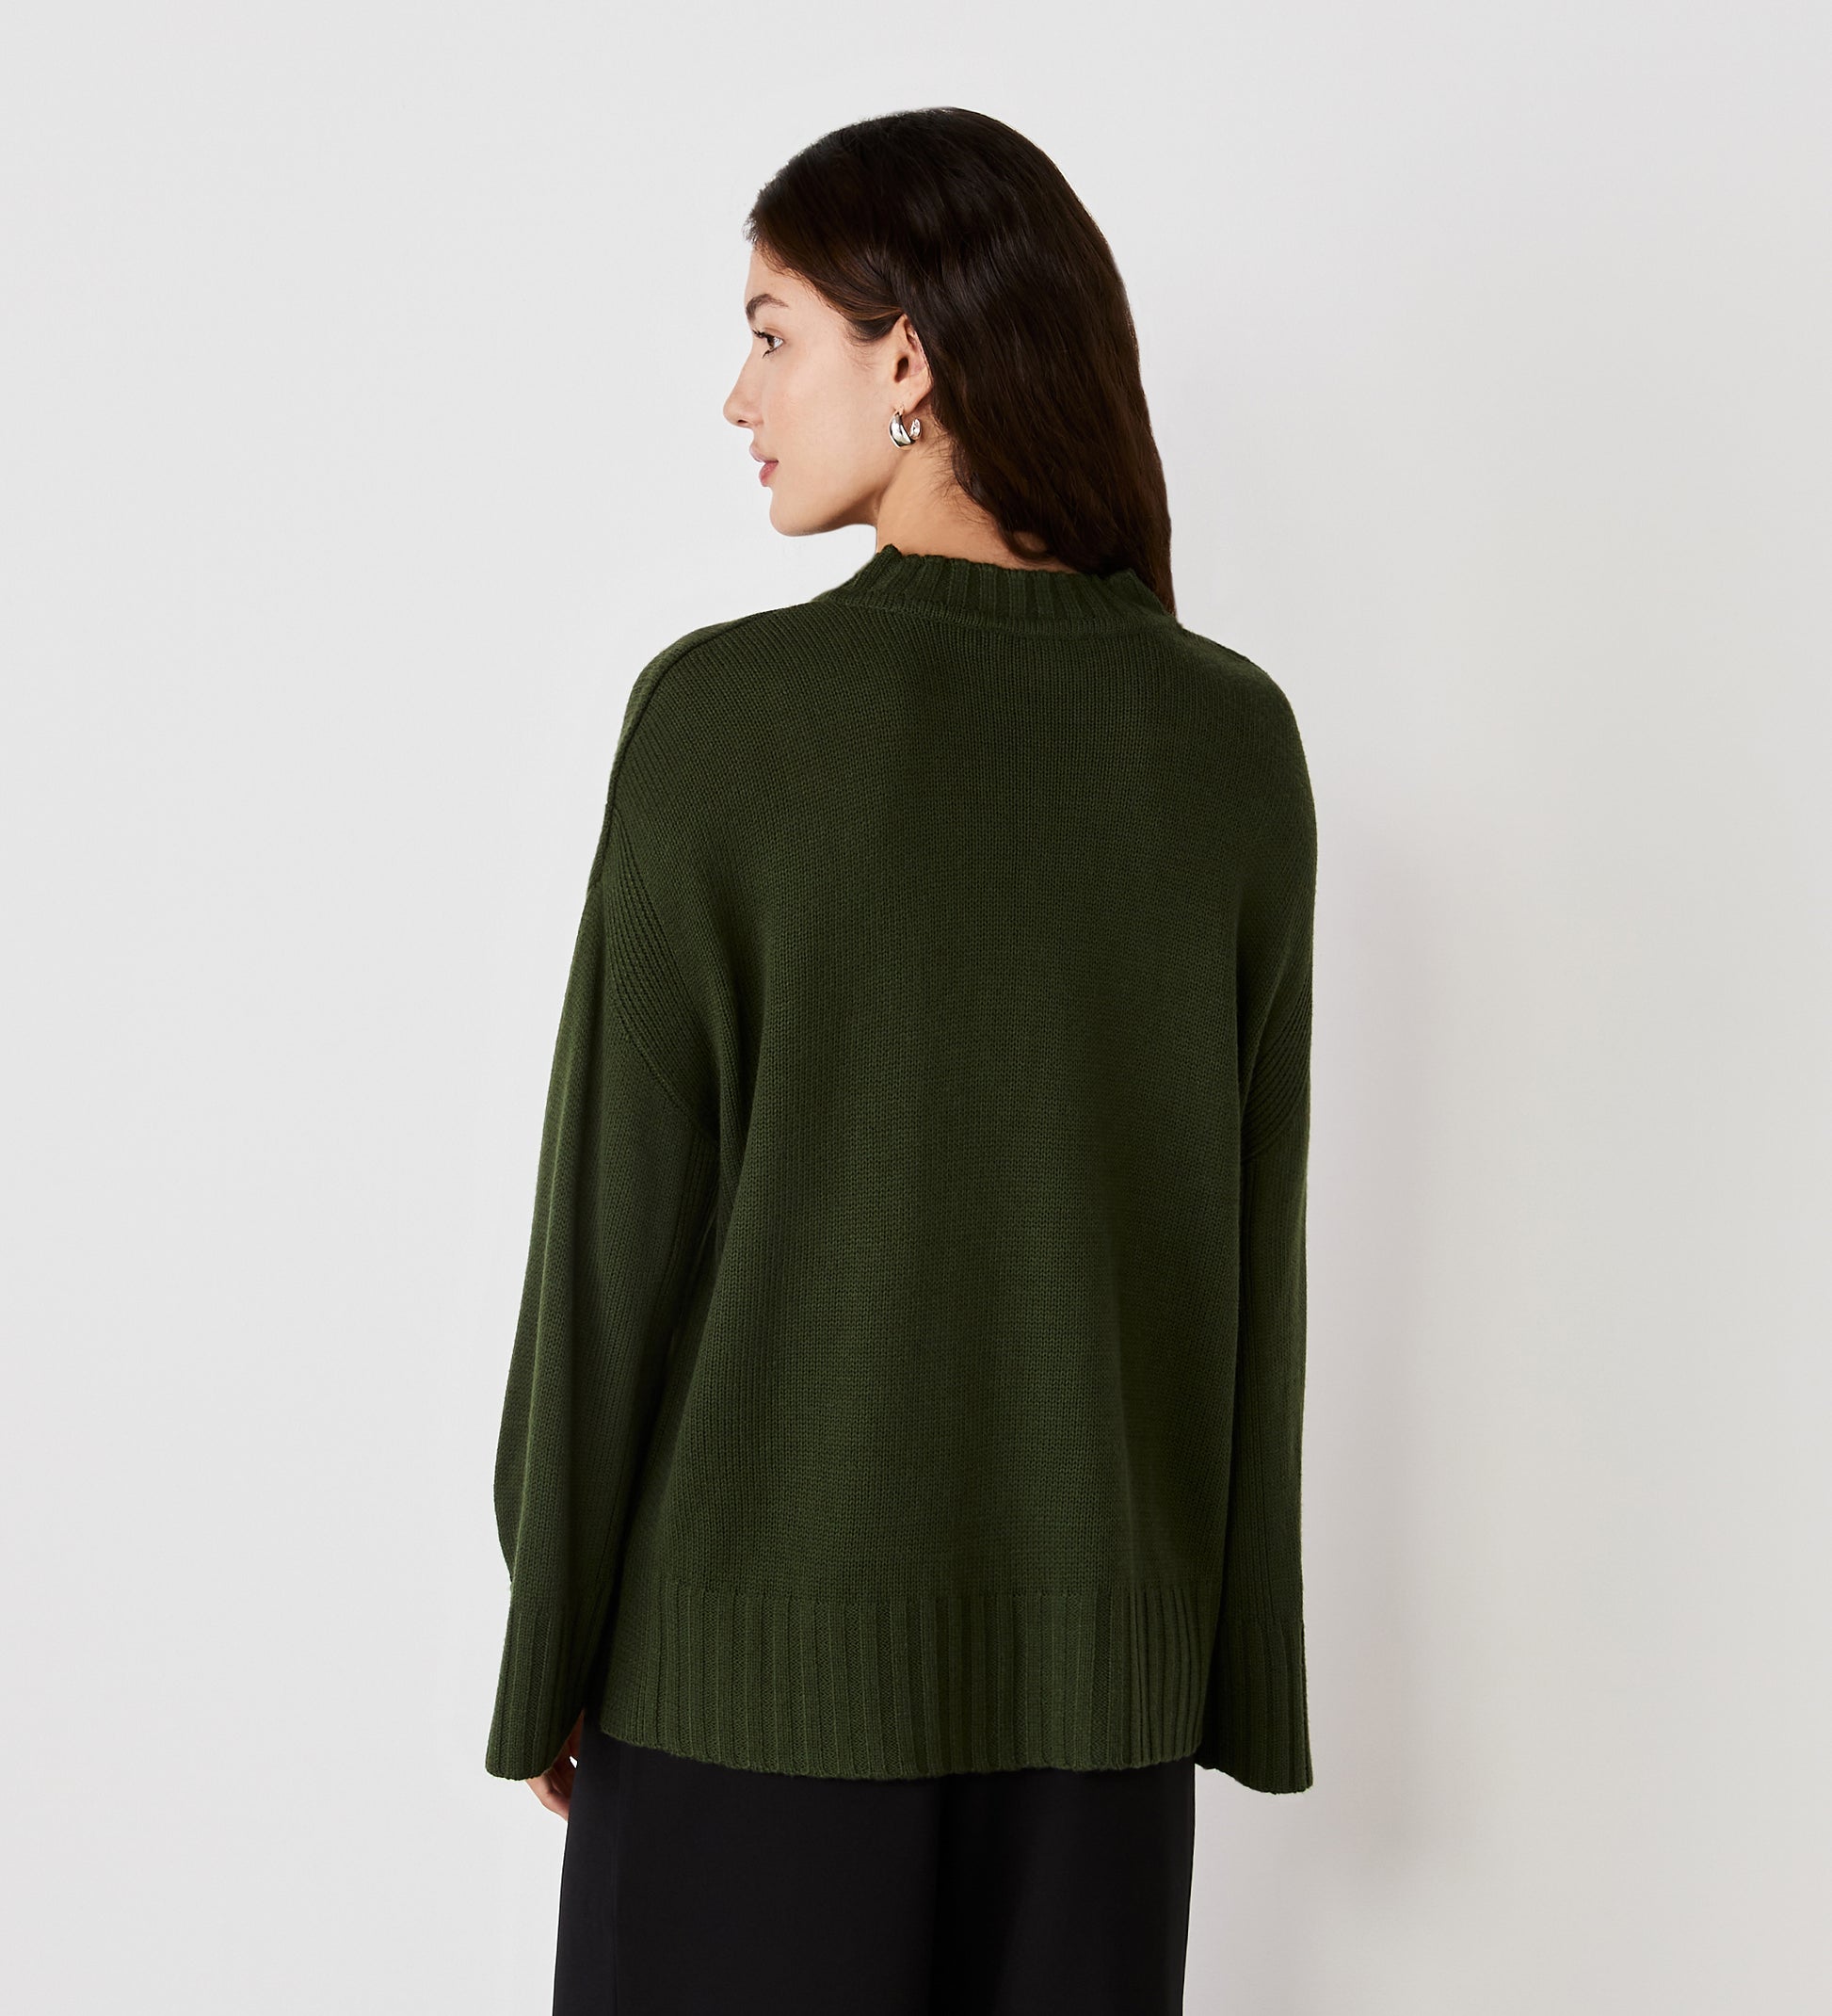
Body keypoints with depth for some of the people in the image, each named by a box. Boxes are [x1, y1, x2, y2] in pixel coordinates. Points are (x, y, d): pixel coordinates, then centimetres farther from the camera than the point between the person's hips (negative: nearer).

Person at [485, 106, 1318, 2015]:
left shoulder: (720, 712, -14)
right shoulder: (1234, 733, -3)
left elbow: (620, 1222, -10)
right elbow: (1250, 1233, 1)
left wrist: (549, 1645, 2)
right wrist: (1236, 1658, 10)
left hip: (760, 1639, -3)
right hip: (1092, 1647, 3)